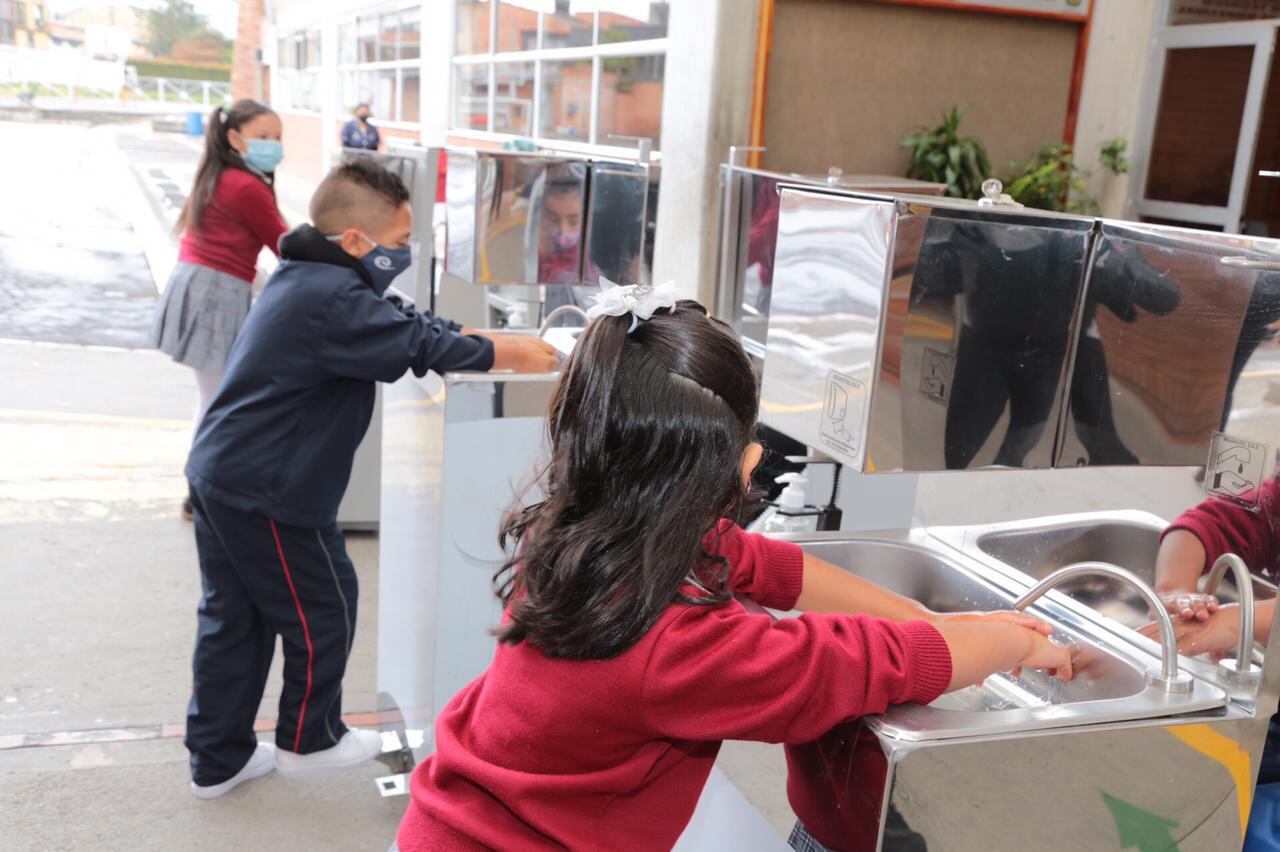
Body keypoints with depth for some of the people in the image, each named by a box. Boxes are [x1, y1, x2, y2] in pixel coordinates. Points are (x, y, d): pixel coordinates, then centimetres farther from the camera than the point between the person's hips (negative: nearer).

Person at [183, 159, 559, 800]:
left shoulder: (309, 278, 10)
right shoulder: (334, 299, -23)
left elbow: (400, 327, 10)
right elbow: (420, 344, -23)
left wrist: (502, 343, 2)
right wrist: (513, 356, -10)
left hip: (220, 474, 10)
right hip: (267, 492, -10)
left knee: (233, 618, 17)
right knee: (323, 609, 9)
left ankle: (217, 760, 29)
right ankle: (308, 740, 28)